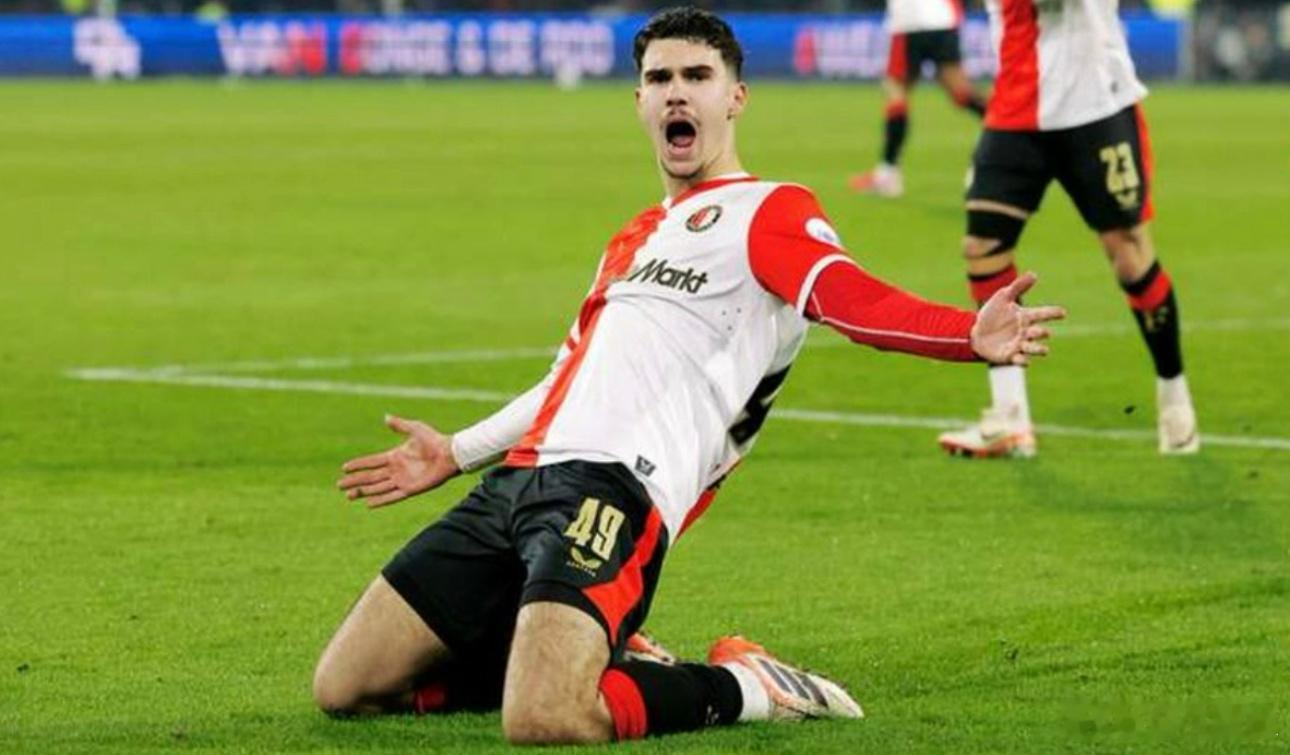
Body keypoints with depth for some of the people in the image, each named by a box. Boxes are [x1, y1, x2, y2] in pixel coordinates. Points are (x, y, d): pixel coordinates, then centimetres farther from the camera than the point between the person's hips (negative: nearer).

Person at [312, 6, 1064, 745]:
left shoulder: (767, 211, 4)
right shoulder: (635, 237, 29)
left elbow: (848, 295, -16)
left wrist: (971, 334, -36)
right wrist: (457, 452, 46)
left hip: (612, 490, -8)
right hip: (518, 478, 9)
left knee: (544, 722, -32)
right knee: (345, 687, 3)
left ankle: (742, 689, -2)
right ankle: (599, 661, 16)